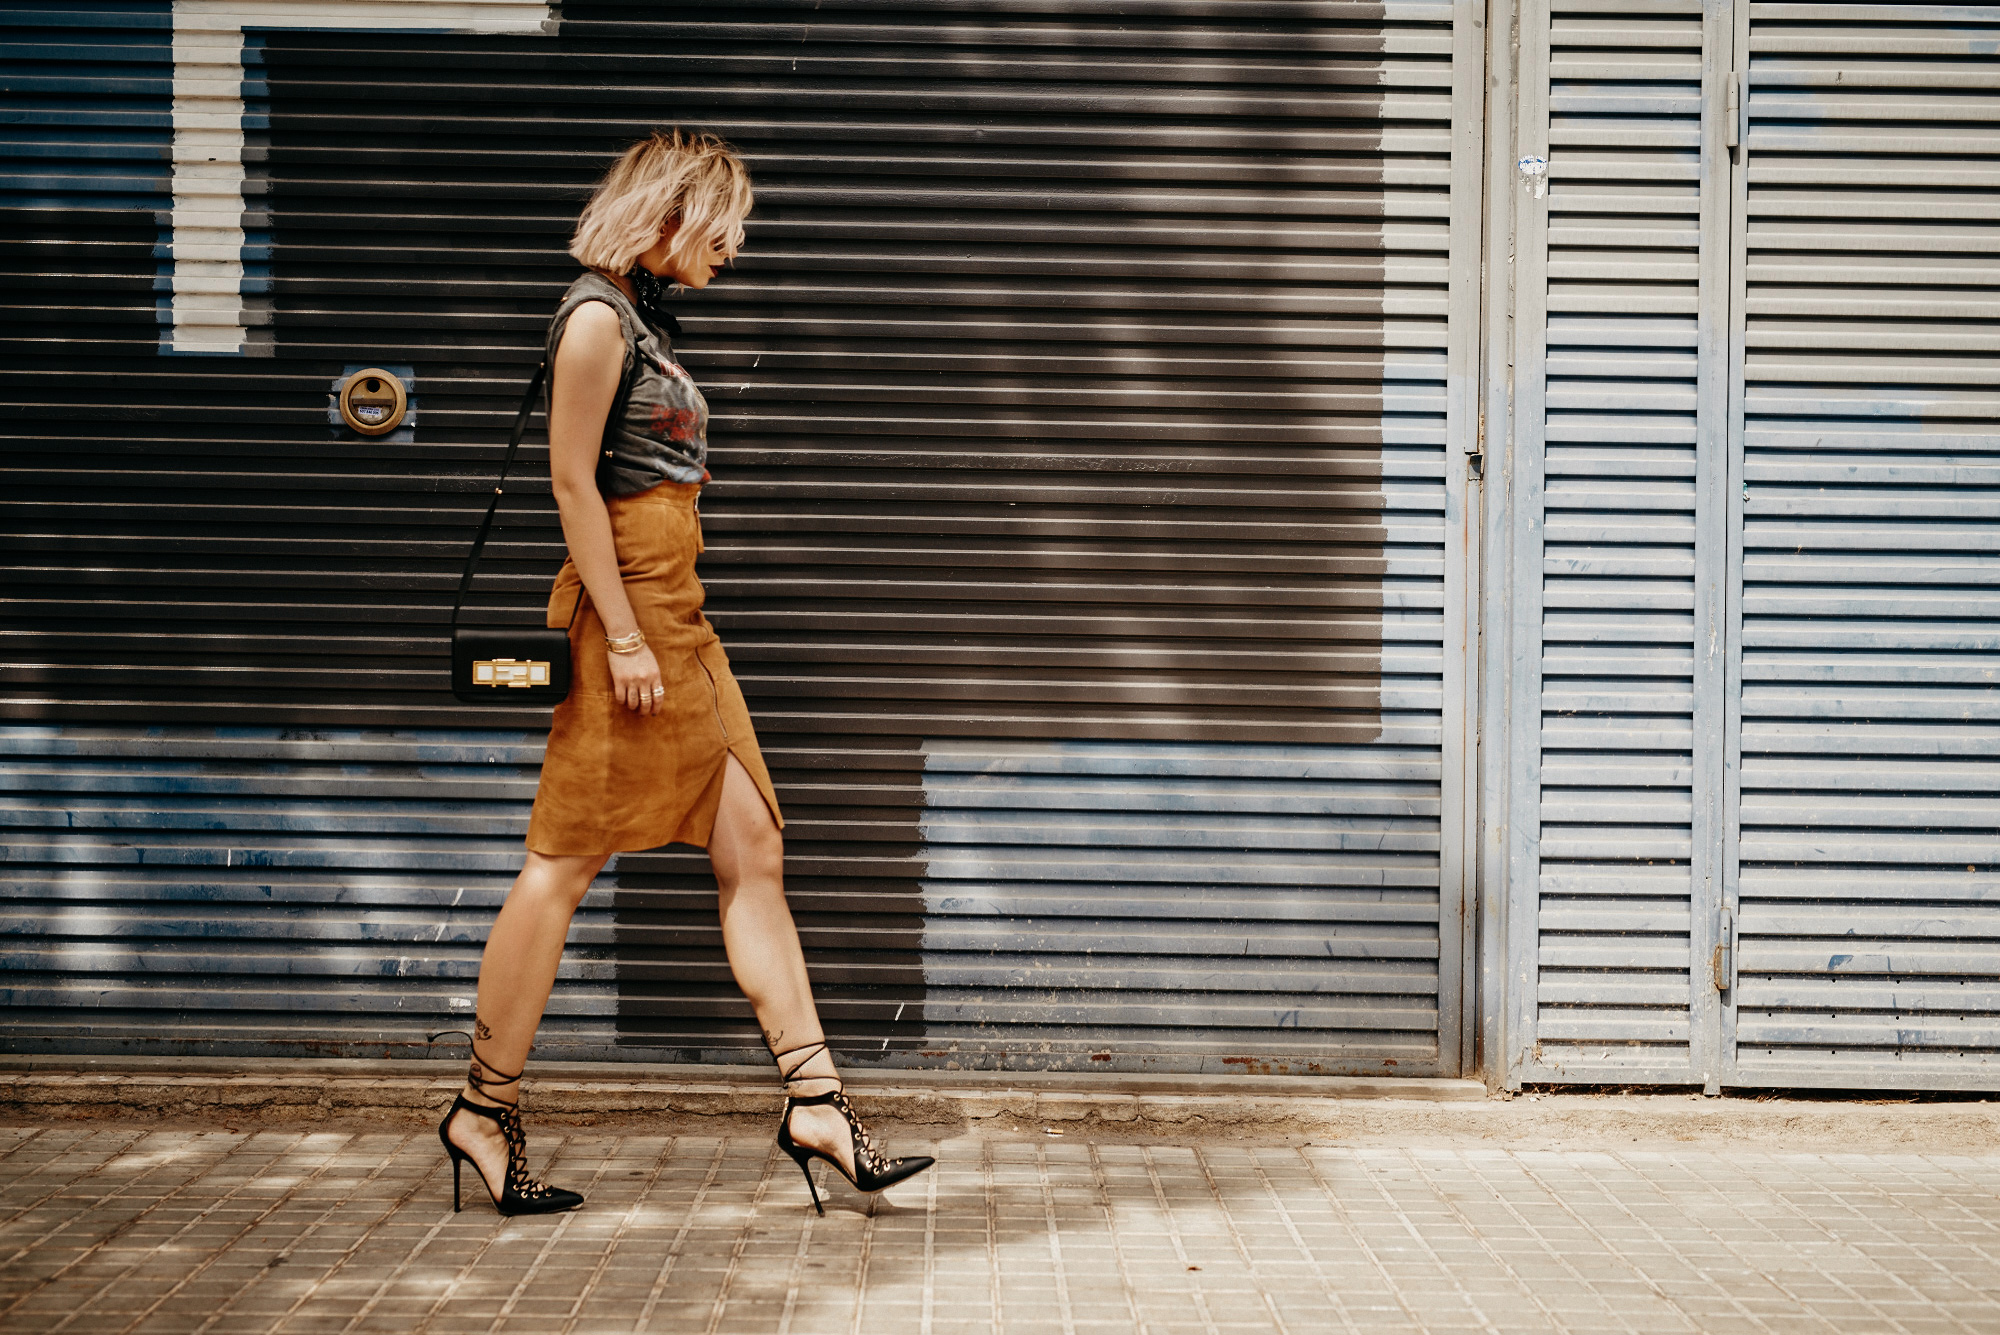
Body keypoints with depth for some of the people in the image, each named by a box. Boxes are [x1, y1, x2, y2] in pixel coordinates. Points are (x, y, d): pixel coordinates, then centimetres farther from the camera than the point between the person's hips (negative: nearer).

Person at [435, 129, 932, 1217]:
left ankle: (814, 1101, 7)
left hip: (677, 613, 10)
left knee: (753, 852, 5)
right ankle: (485, 1113, 8)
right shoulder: (597, 315, -10)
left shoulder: (645, 318, 18)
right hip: (625, 607, -10)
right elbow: (572, 481, -15)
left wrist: (661, 629, 19)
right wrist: (623, 637, -18)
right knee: (564, 863, -3)